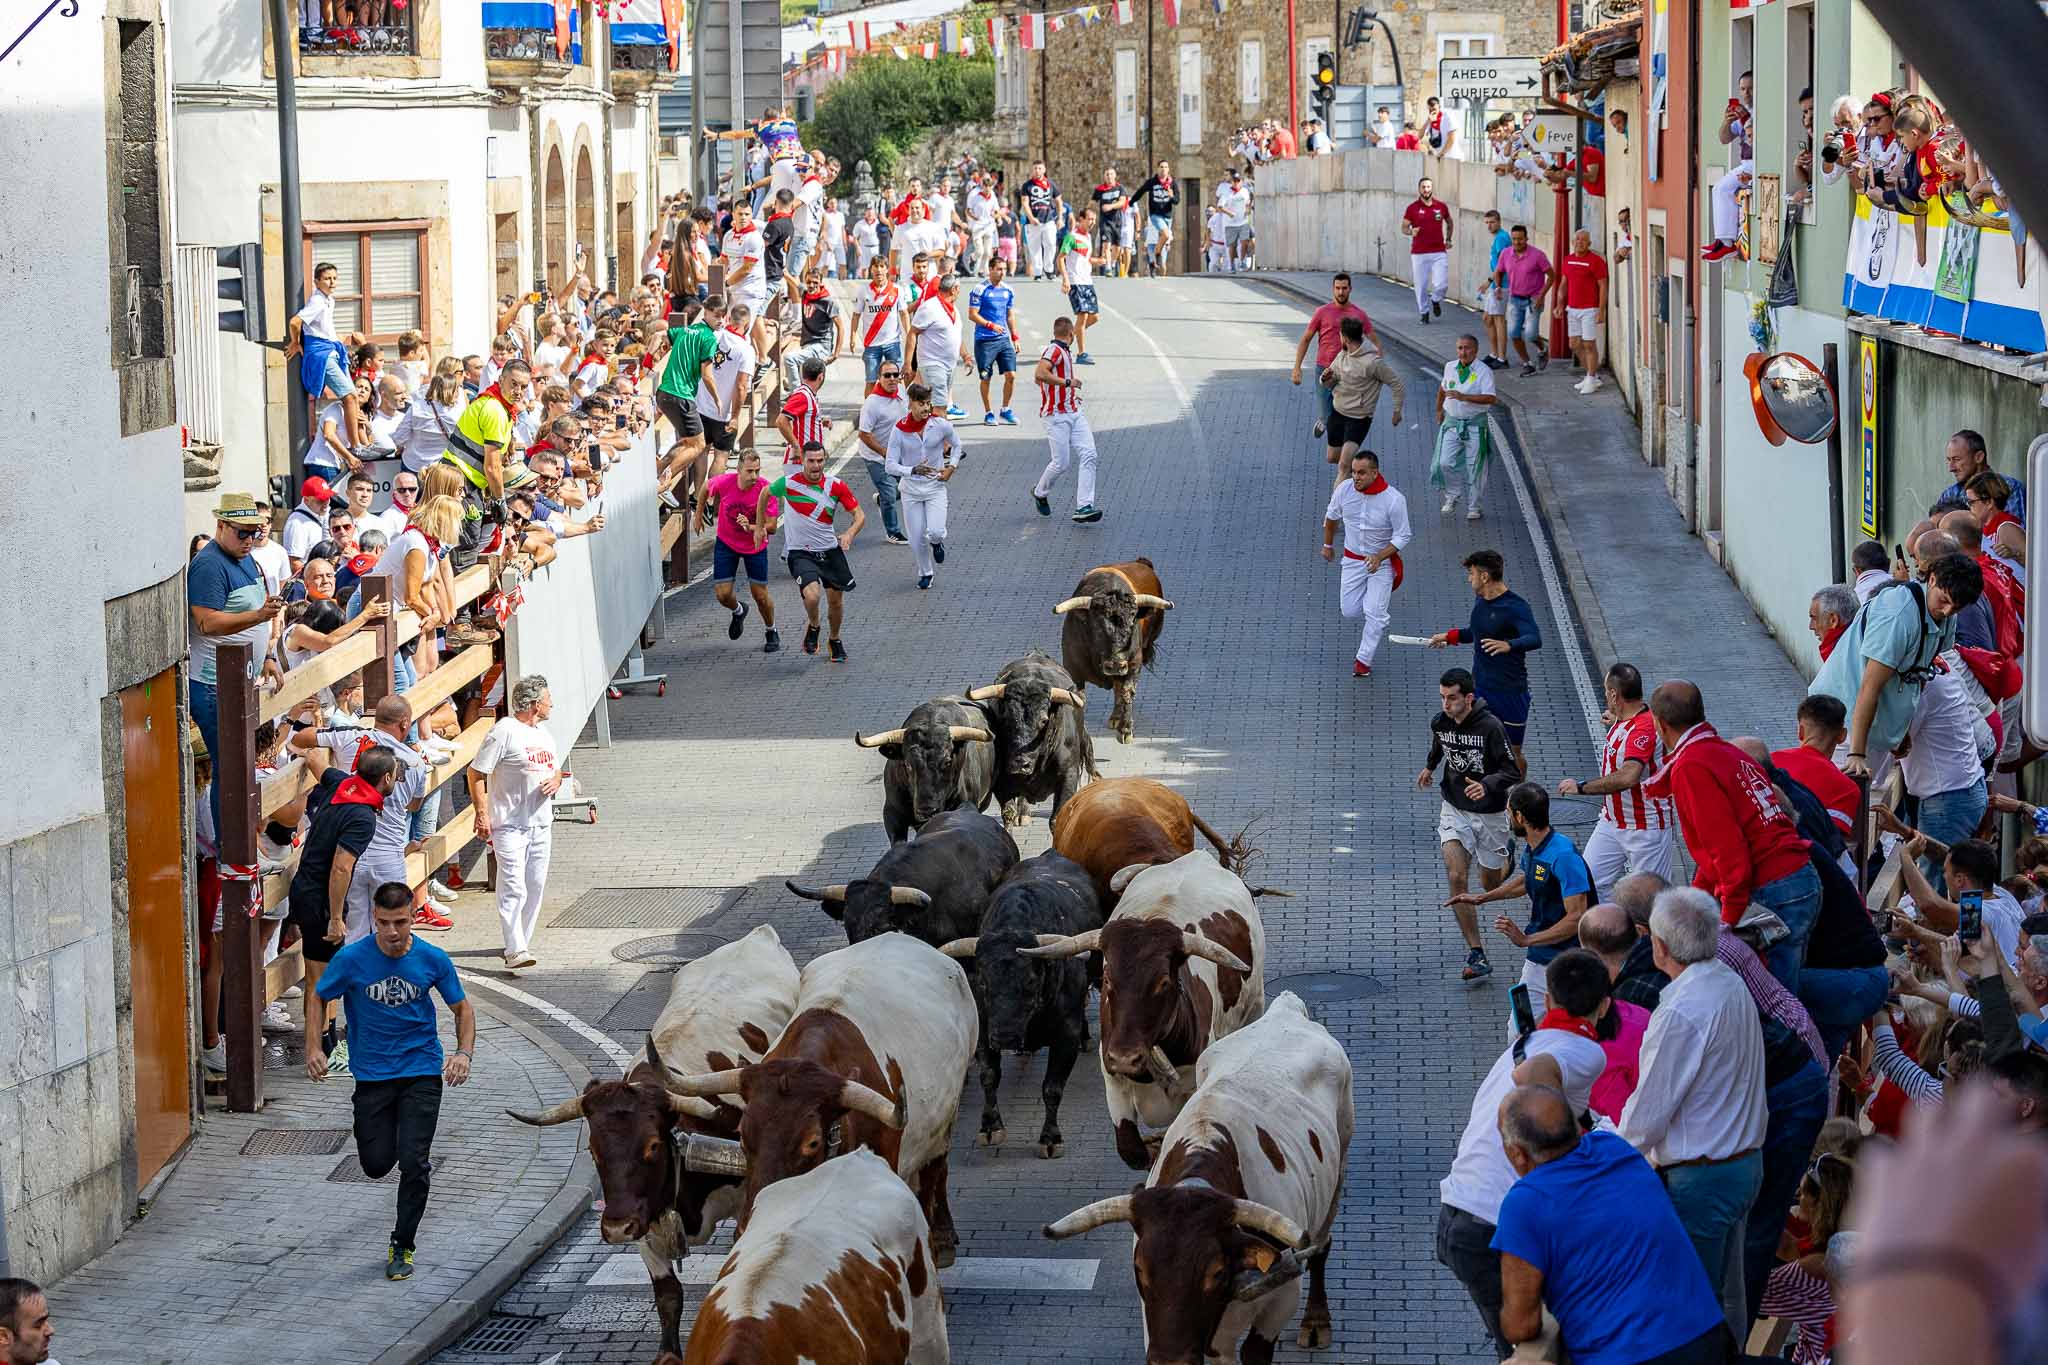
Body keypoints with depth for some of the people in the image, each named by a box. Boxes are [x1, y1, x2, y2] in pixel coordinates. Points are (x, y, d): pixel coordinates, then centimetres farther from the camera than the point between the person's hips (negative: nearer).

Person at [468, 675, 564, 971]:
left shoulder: (543, 735, 15)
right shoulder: (504, 731, -12)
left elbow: (556, 770, 26)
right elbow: (476, 773, -13)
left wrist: (555, 782, 0)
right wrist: (482, 814, -19)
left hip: (540, 823, 8)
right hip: (510, 824, -8)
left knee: (535, 886, 11)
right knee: (513, 888, -13)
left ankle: (522, 943, 21)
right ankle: (515, 950, -19)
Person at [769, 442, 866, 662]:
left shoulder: (836, 487, -7)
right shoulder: (788, 483, -11)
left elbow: (860, 515, -2)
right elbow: (766, 493, 10)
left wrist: (850, 533, -23)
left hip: (830, 550, 3)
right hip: (799, 553, -3)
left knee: (836, 600, 10)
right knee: (811, 595, -25)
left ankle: (835, 641, 38)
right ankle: (813, 628, 9)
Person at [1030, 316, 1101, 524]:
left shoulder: (1065, 351, 17)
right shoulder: (1053, 350, -12)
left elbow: (1046, 380, 30)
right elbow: (1040, 374, -29)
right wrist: (1067, 382, -21)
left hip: (1074, 413, 9)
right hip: (1057, 415, -9)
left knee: (1088, 455, -6)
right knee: (1061, 462, -5)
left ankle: (1084, 507, -10)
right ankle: (1040, 492, 25)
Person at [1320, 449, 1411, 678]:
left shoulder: (1394, 499, -23)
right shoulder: (1344, 489, -13)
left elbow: (1402, 536, -13)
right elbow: (1332, 516, 9)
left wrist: (1379, 557, -26)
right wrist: (1328, 544, 20)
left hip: (1382, 562, -4)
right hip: (1353, 560, 4)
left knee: (1374, 614, -10)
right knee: (1349, 612, 6)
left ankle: (1364, 659, 6)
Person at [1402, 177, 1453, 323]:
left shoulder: (1442, 206, 5)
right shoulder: (1412, 208, 0)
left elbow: (1449, 222, 24)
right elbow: (1403, 228, 4)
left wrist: (1448, 239, 16)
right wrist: (1411, 231, -17)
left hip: (1439, 253, 1)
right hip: (1419, 254, -1)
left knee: (1442, 284, -10)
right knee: (1421, 286, 1)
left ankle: (1435, 300, 23)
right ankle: (1424, 312, 21)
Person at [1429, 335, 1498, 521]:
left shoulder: (1484, 372, -11)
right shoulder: (1450, 367, 4)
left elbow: (1490, 398, -23)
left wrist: (1464, 397, -31)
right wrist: (1439, 410, 32)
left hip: (1475, 424, -3)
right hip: (1452, 422, 3)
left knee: (1474, 467, 3)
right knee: (1445, 463, -9)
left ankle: (1473, 507, 17)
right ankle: (1451, 497, 15)